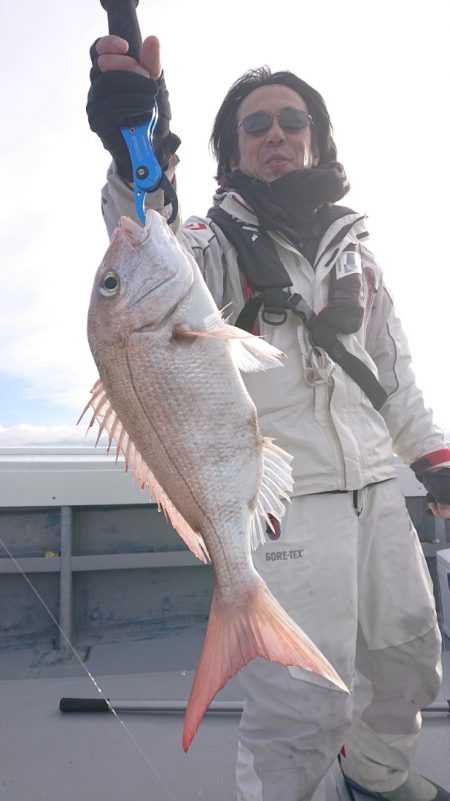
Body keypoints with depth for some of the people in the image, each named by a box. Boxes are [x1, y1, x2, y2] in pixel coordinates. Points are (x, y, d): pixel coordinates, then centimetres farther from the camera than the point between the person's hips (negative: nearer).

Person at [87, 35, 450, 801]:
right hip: (283, 497, -6)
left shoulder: (352, 247, 14)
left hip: (376, 485, 7)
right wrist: (138, 162, -47)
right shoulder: (221, 240, -3)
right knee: (305, 703, -6)